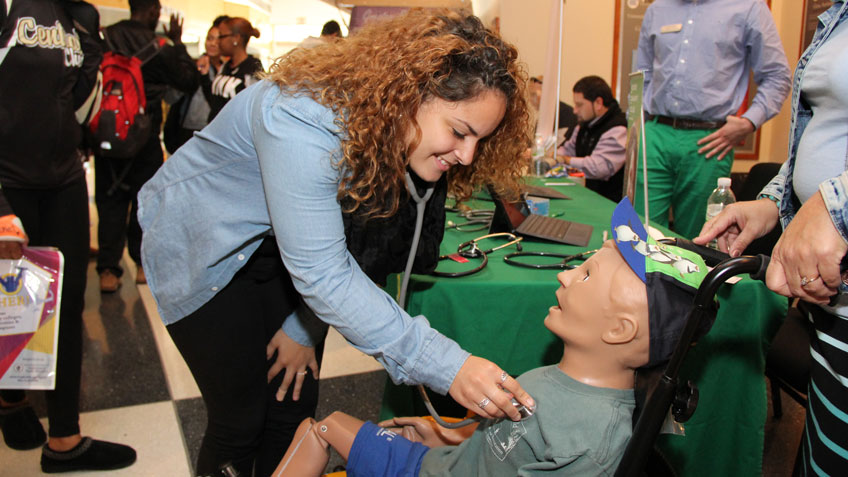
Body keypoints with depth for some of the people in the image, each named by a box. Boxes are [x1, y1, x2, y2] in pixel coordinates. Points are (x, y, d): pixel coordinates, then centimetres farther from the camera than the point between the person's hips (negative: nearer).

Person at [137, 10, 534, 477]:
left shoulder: (404, 140, -15)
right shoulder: (306, 121, -37)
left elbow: (361, 249, -5)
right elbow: (320, 272, -38)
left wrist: (305, 328, -3)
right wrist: (443, 367, -42)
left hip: (279, 251, 6)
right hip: (200, 246, -6)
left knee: (295, 401, 7)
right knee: (241, 418, -1)